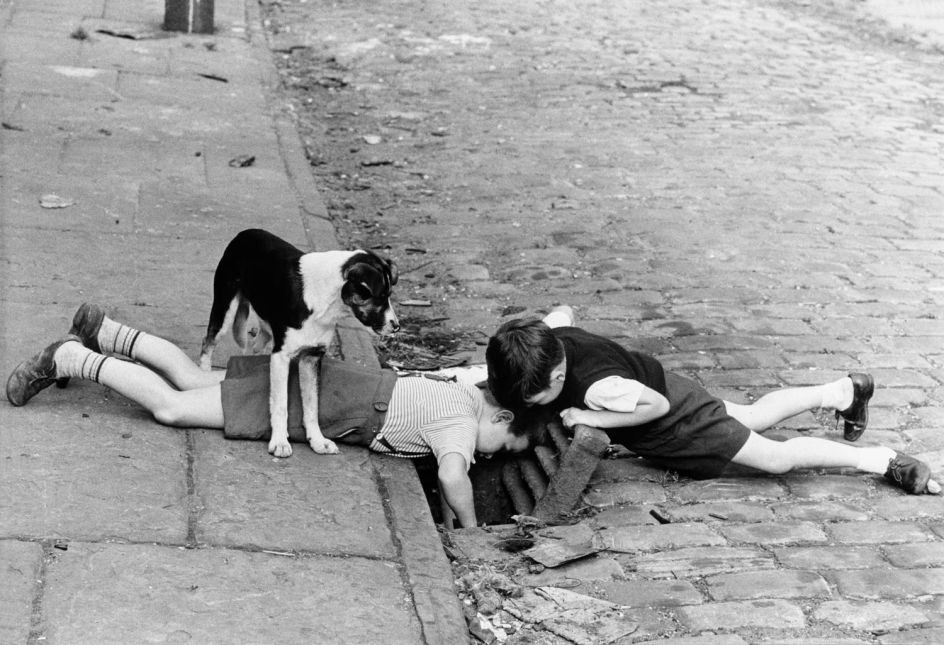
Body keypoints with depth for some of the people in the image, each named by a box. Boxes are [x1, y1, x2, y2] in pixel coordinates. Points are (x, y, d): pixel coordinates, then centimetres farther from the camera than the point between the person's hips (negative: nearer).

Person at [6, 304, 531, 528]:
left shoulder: (470, 390, 6)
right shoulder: (463, 423, -20)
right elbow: (452, 476, -39)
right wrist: (472, 531, -24)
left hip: (320, 375, 8)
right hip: (311, 404, -8)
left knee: (193, 380, 20)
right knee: (171, 408, -5)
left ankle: (100, 330, 27)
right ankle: (68, 359, 1)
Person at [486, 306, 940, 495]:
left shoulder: (596, 388, -43)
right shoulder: (549, 337, -21)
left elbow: (656, 404, -31)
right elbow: (563, 311, 2)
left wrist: (588, 418, -31)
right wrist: (502, 365, -2)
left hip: (676, 417, -8)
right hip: (664, 385, 8)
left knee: (776, 458, 3)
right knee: (755, 416, 28)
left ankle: (881, 460, 16)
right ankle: (842, 391, 46)